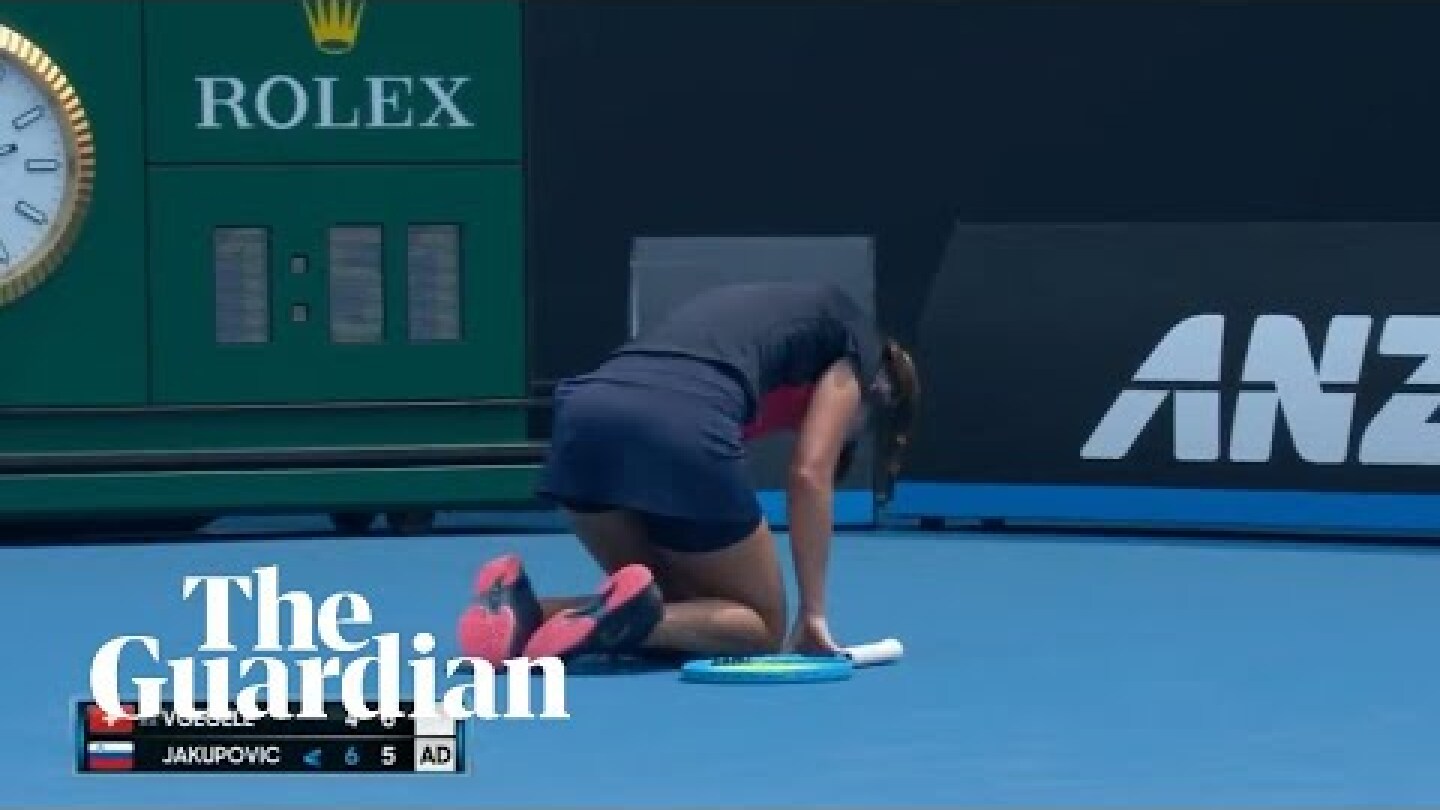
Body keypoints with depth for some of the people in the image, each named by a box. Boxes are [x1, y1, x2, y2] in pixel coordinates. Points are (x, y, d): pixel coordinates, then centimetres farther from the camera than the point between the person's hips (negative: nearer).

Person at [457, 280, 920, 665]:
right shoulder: (858, 342, 23)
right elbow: (809, 474, 9)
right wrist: (813, 611, 12)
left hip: (584, 412, 6)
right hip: (683, 431, -6)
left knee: (681, 610, 23)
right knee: (763, 626, 14)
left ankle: (522, 612, -3)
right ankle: (630, 616, -17)